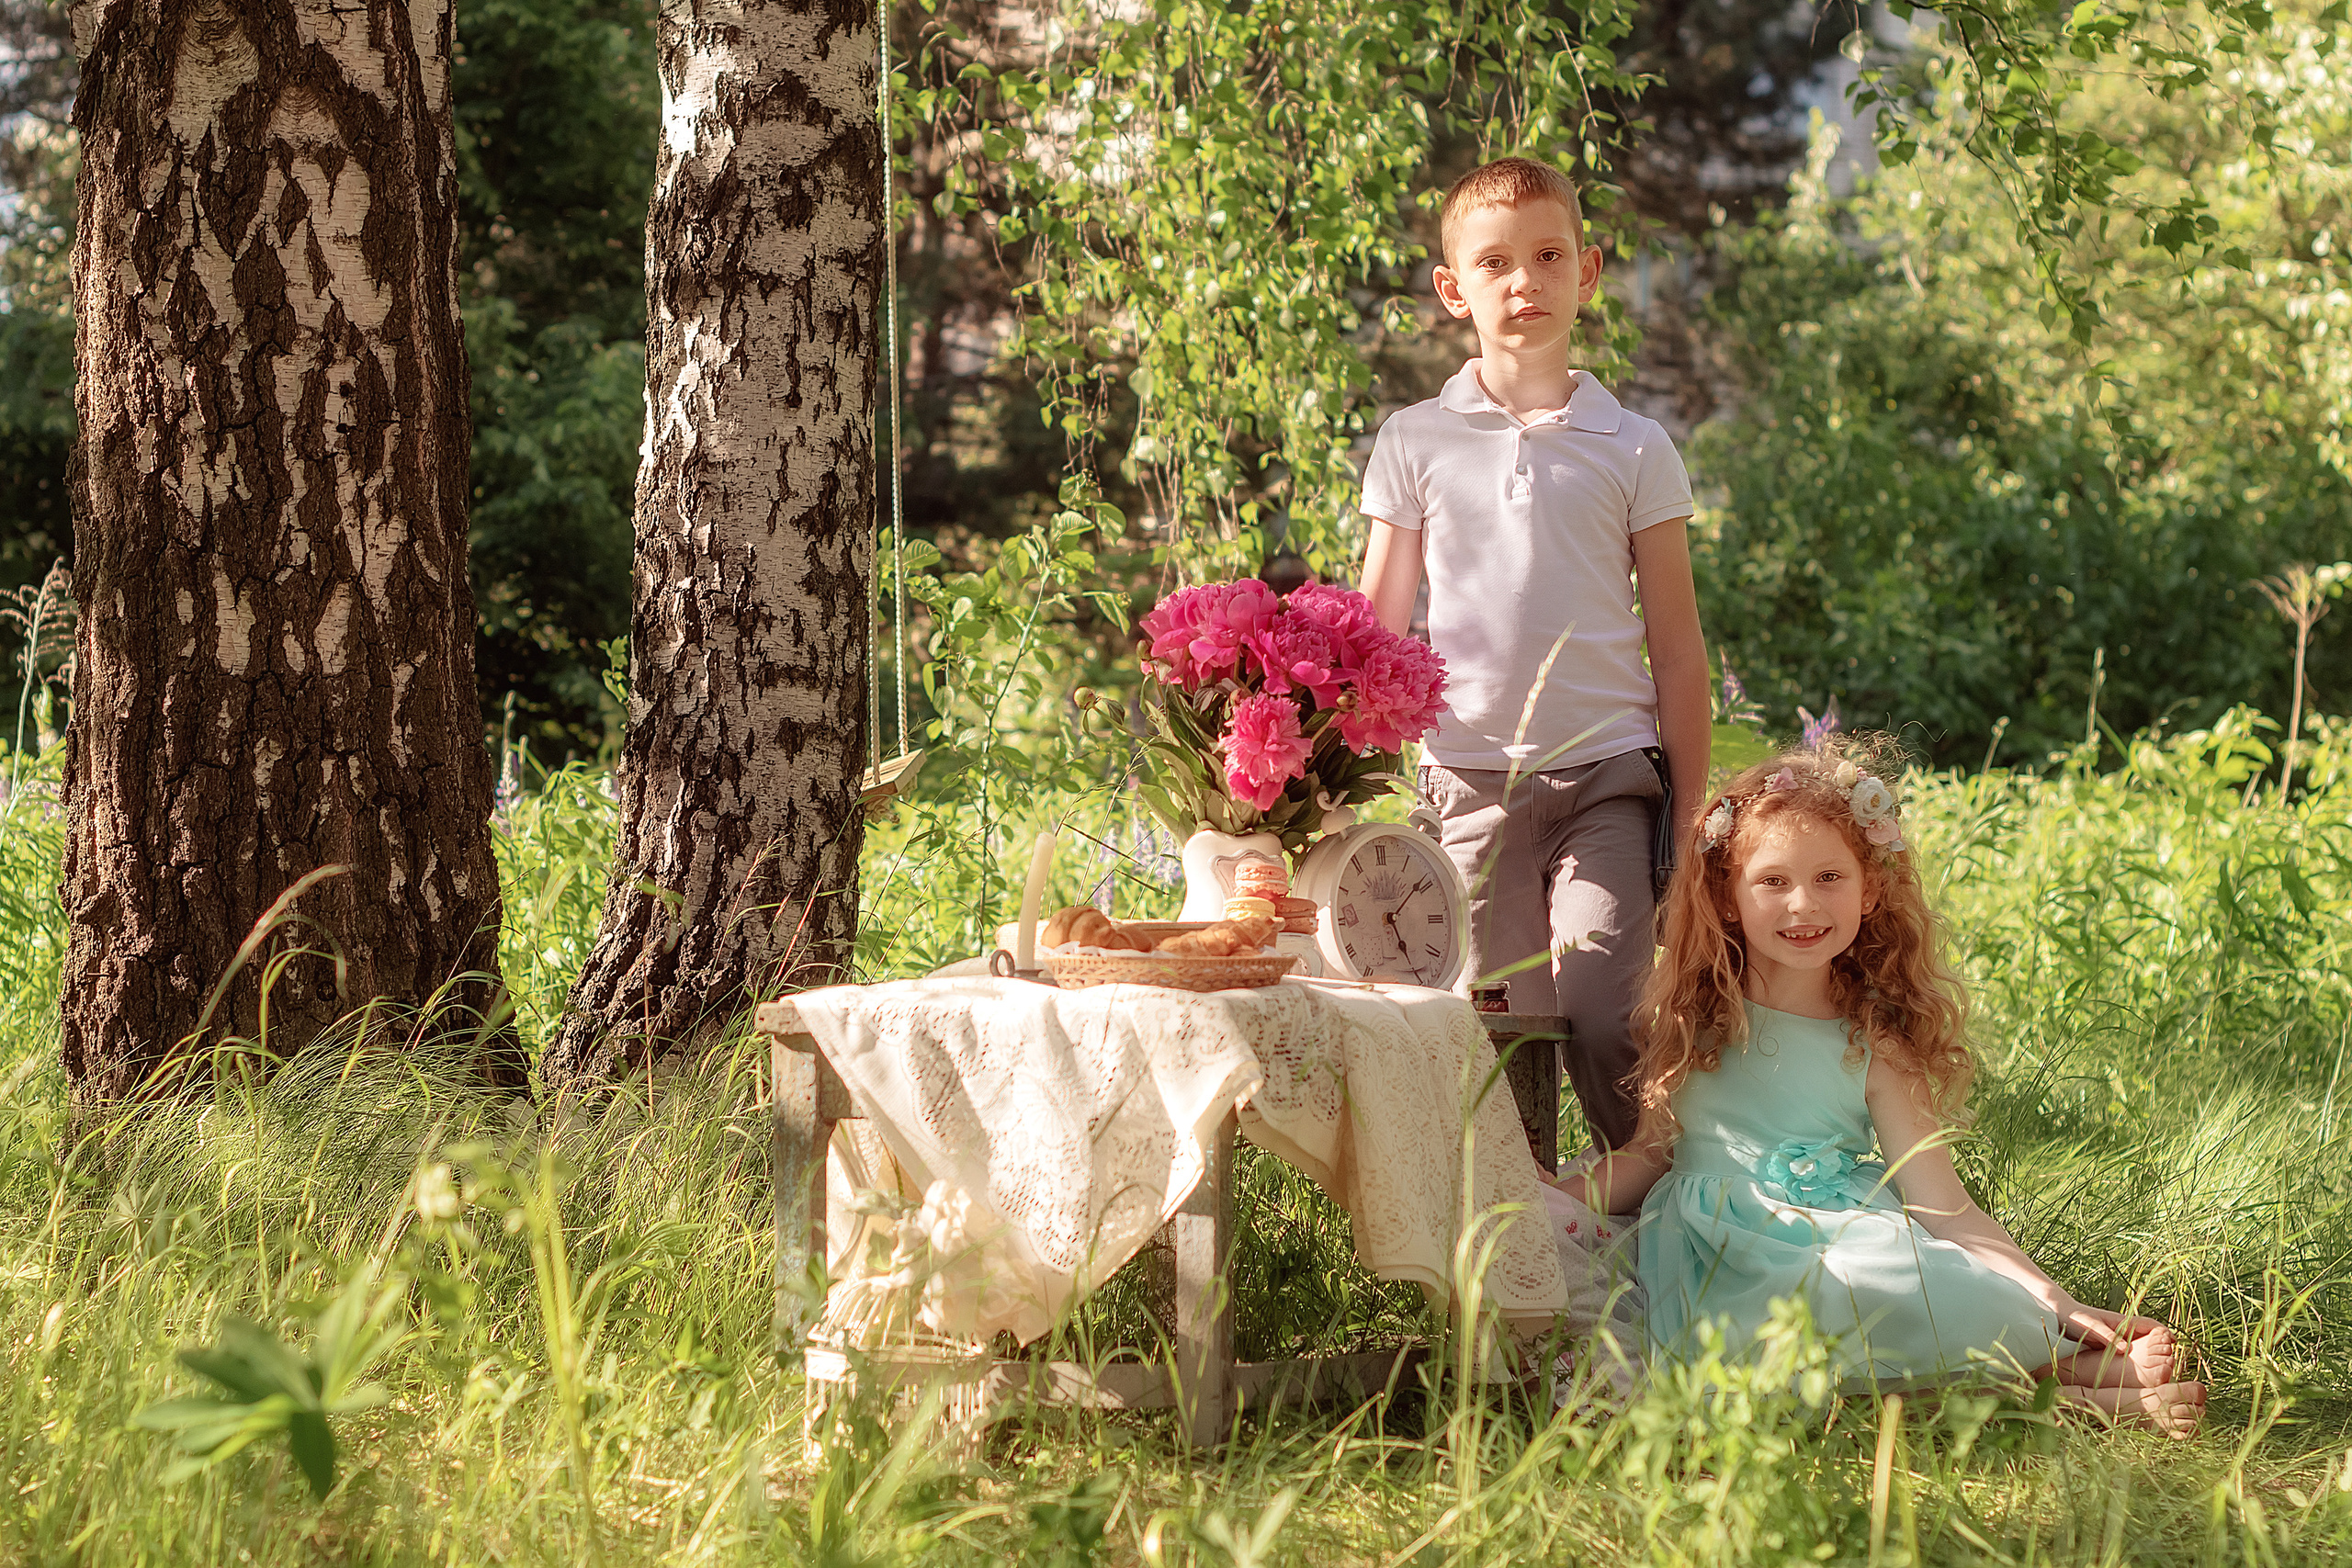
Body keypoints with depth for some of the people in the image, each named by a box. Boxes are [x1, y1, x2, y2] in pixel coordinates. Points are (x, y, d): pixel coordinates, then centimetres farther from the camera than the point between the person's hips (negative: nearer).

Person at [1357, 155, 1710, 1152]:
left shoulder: (1632, 449, 6)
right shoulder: (1415, 443, 8)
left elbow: (1676, 646, 8)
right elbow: (1375, 630, 12)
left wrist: (1691, 815, 4)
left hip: (1607, 771, -1)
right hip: (1471, 777, 1)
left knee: (1606, 1024, -15)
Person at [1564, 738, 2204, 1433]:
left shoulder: (1874, 1053, 6)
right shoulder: (1691, 1022, 10)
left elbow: (1945, 1208, 1)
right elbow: (1650, 1153, 16)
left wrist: (2055, 1304, -11)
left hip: (1850, 1243, 0)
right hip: (1718, 1258, 0)